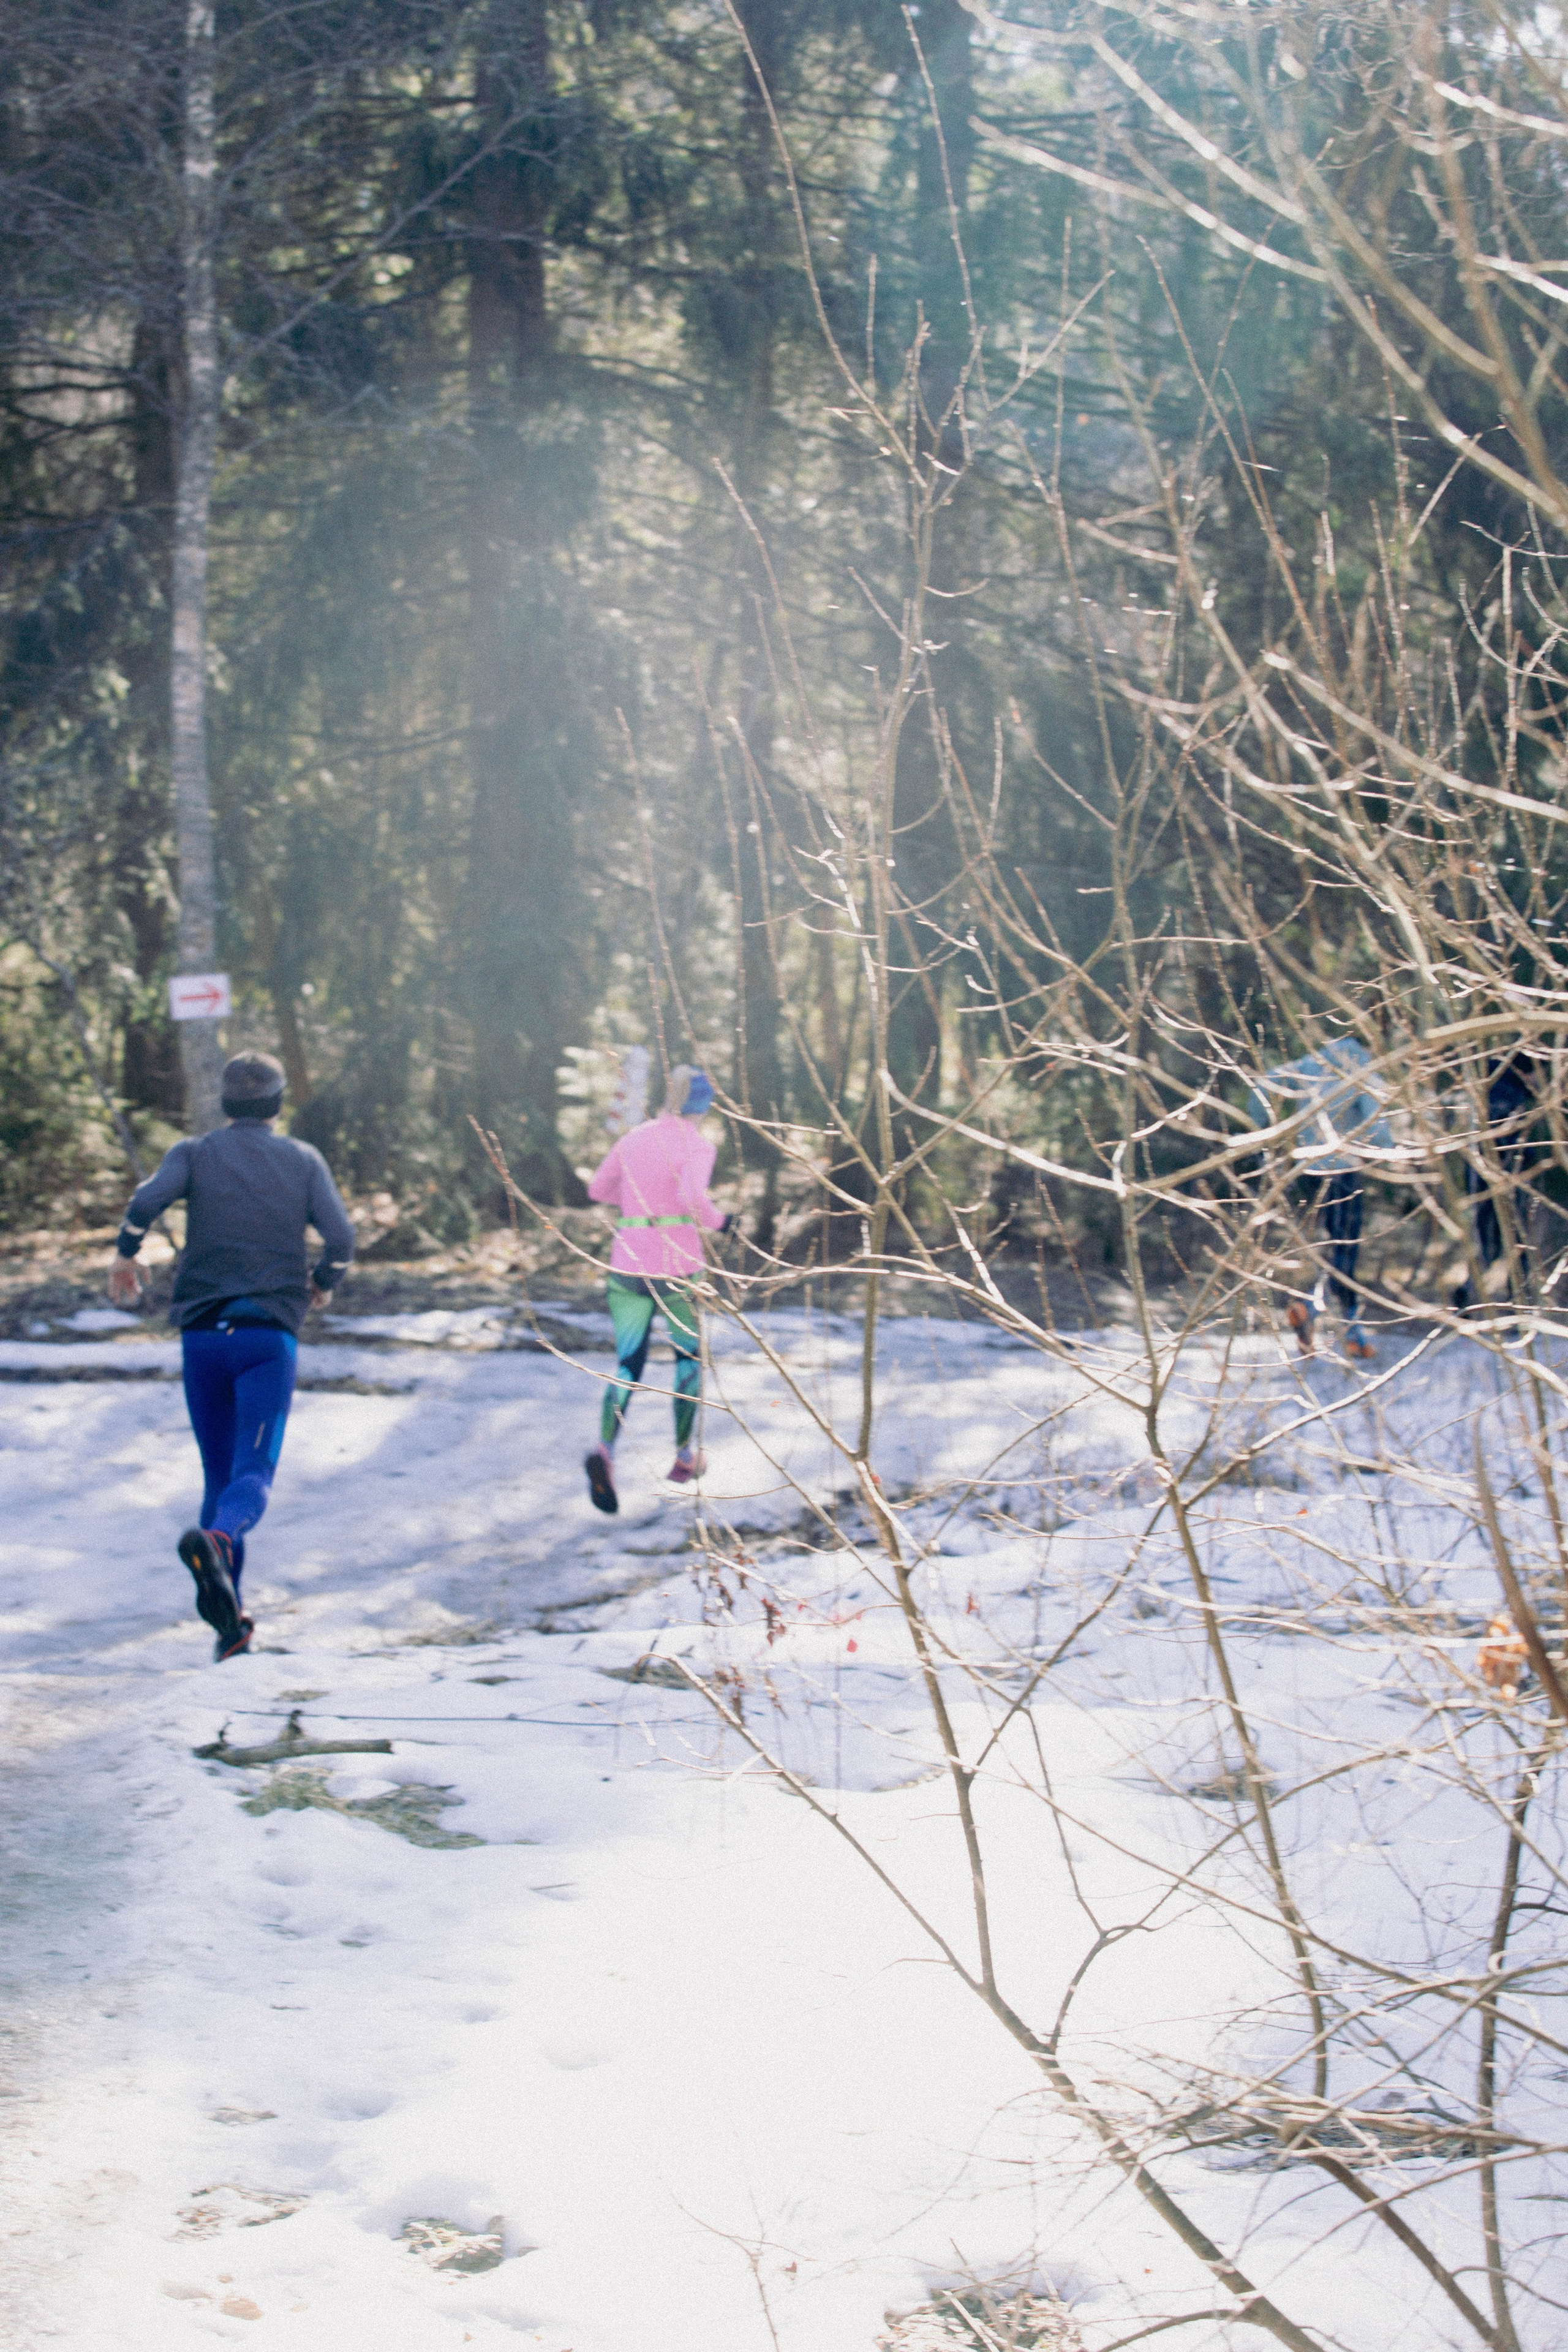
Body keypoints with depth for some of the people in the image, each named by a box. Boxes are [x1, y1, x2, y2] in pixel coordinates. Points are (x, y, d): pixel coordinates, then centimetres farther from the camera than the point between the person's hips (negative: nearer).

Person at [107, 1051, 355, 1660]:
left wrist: (125, 1257, 5)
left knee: (219, 1473, 14)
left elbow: (147, 1200, -12)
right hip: (269, 1335, -2)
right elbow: (341, 1237, -2)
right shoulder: (304, 1161, 9)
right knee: (254, 1471, -10)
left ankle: (228, 1618, 9)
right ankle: (216, 1540, -44)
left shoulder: (196, 1153, 8)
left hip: (202, 1333, 2)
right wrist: (321, 1284, 17)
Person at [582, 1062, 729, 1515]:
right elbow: (692, 1196, -26)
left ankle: (605, 1450, -21)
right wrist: (718, 1222, -7)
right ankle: (684, 1455, 24)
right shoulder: (698, 1146, -7)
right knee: (690, 1352, 22)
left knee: (628, 1367, 6)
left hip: (628, 1264, 4)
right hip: (677, 1264, -4)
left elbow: (598, 1189, 23)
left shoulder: (634, 1138, 11)